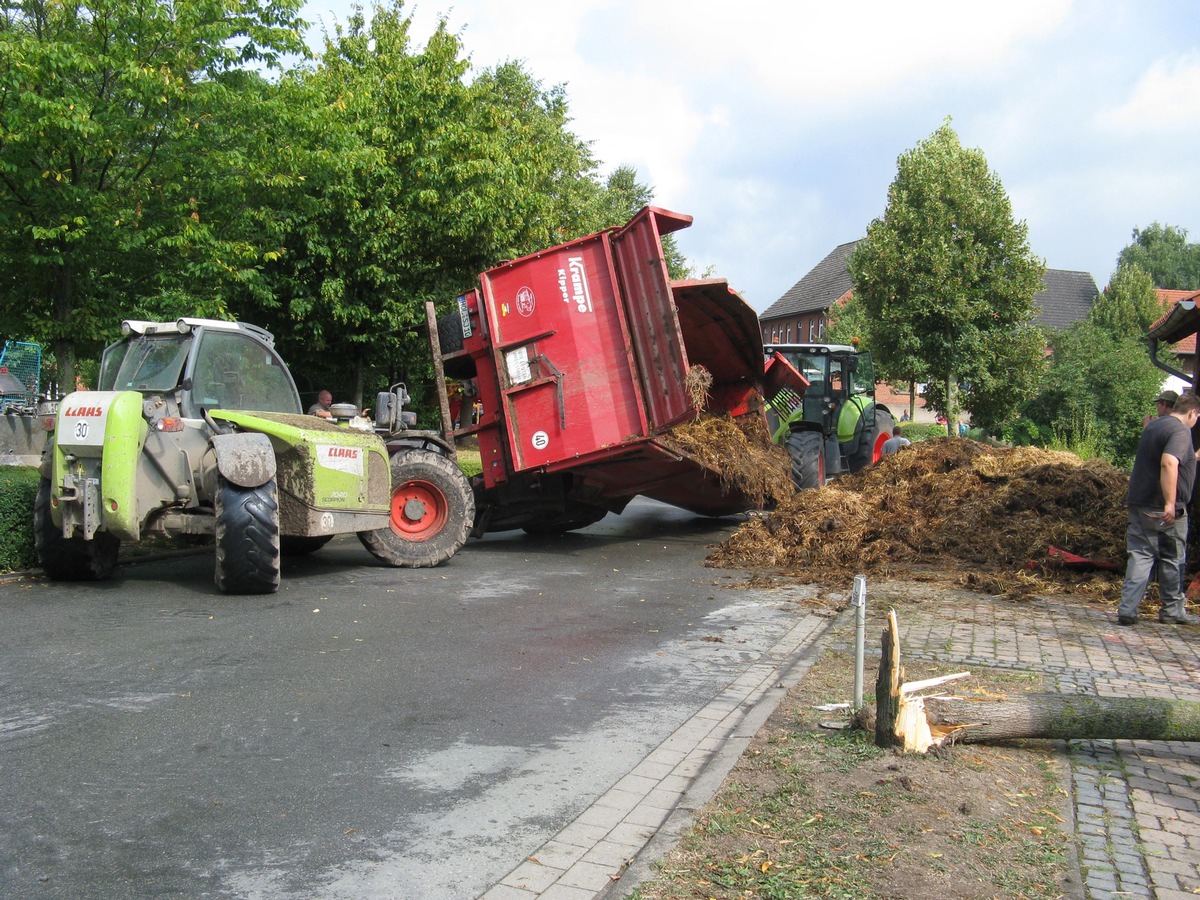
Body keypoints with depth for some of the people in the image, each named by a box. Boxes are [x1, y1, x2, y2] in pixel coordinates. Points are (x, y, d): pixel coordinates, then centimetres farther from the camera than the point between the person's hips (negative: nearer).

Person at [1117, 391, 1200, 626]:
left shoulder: (1152, 426, 16)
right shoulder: (1180, 430, -12)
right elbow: (1169, 463, -29)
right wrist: (1170, 503, -30)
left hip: (1138, 504, 7)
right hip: (1164, 509, -7)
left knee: (1139, 556, 5)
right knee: (1173, 560, 8)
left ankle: (1127, 610, -3)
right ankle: (1172, 610, 19)